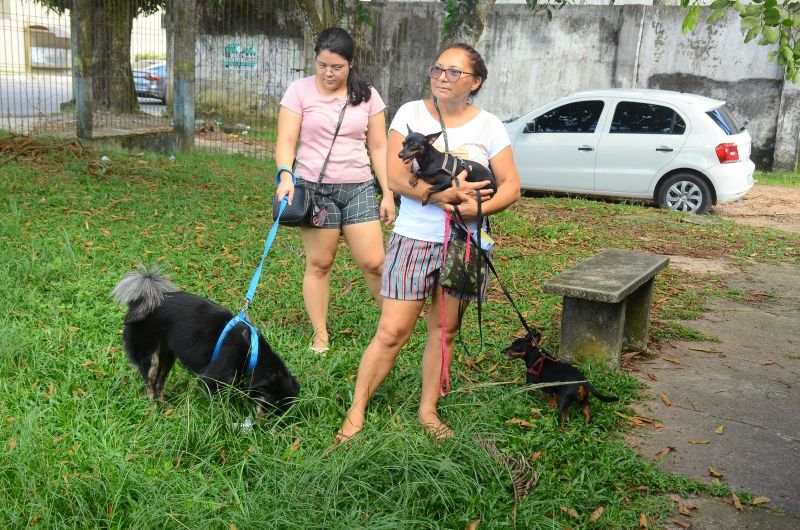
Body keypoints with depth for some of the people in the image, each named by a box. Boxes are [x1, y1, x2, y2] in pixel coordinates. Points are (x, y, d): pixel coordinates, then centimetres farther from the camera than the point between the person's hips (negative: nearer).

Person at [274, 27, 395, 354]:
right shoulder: (300, 90, -1)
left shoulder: (367, 96, 6)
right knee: (319, 263, 2)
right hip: (315, 188, -1)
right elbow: (286, 141, -5)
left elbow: (378, 147, 8)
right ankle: (320, 336, 14)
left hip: (359, 188, 2)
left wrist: (388, 193, 4)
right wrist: (285, 175, -23)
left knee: (374, 262, -3)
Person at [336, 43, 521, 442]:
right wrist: (444, 195, -23)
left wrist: (479, 207, -19)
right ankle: (356, 413, 11)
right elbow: (396, 177, -12)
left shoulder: (488, 125, 1)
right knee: (392, 331, -3)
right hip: (414, 239, -2)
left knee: (445, 329, 11)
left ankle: (428, 409, 27)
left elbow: (510, 185, 0)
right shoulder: (411, 113, -2)